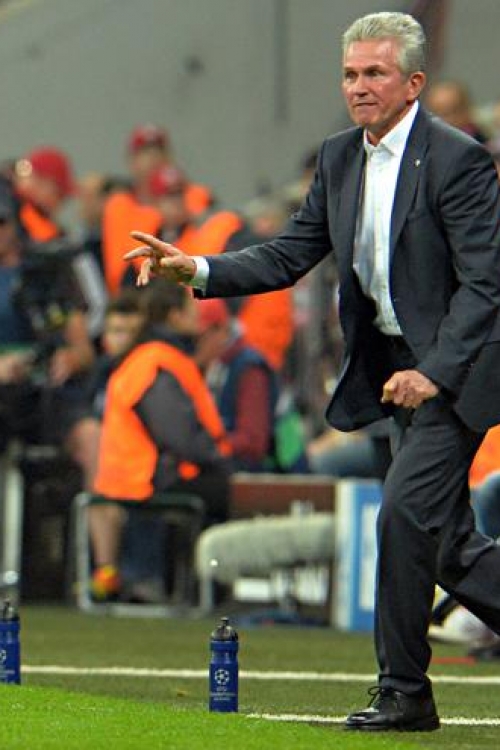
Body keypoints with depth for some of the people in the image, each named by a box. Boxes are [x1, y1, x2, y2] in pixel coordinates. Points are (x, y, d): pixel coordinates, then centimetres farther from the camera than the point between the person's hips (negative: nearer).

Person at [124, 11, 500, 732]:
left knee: (404, 513, -13)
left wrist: (433, 371, -26)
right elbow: (289, 255, 8)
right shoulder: (339, 158, 7)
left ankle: (403, 692, -3)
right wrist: (197, 270, -7)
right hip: (400, 367, 8)